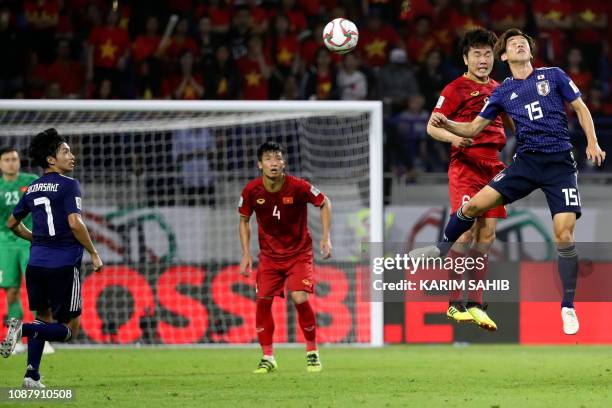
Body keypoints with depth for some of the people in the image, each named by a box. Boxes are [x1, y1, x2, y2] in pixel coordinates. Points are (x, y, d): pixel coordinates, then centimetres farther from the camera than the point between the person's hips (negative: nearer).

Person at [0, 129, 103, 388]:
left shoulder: (33, 189, 12)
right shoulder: (68, 186, -9)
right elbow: (75, 223, -20)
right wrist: (93, 253, -9)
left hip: (36, 262, 6)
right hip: (64, 264, -6)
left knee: (44, 318, 21)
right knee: (69, 329, 2)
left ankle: (32, 375, 9)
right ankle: (24, 328, -21)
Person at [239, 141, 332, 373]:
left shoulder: (299, 187, -18)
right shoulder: (252, 191, -12)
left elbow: (324, 203, -1)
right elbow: (244, 220, 5)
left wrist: (326, 237, -8)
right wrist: (246, 253, -2)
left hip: (299, 252, -3)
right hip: (269, 254, 3)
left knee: (300, 299, -17)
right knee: (262, 301, -7)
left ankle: (312, 352, 4)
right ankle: (268, 358, 6)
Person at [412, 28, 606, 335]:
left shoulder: (553, 76, 4)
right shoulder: (503, 92, 10)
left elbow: (580, 108, 9)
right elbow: (472, 129, 12)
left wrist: (592, 143, -4)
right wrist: (445, 124, -6)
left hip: (560, 163, -2)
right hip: (526, 161, 2)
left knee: (563, 235, -12)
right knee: (474, 205, -10)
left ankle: (568, 308, 2)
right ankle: (442, 249, 18)